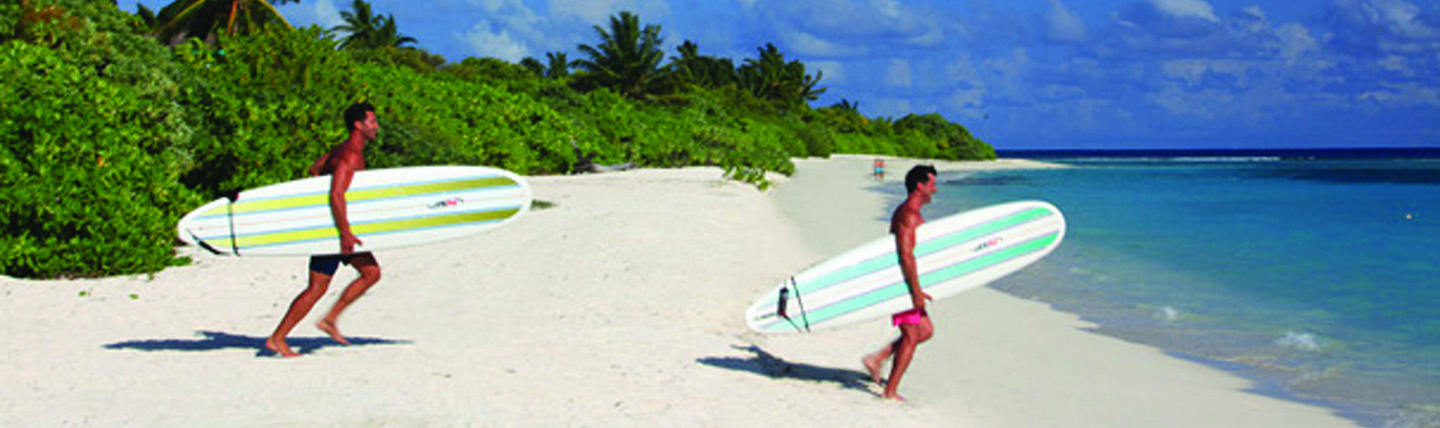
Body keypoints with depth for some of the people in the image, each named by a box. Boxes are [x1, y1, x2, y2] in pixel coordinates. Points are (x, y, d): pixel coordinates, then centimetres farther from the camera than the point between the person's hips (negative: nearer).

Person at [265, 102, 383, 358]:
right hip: (334, 227, -10)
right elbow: (336, 195, -29)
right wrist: (345, 233, -31)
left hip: (339, 228, 10)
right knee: (316, 288, -4)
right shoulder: (350, 155, -19)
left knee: (372, 273, 10)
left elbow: (313, 170, 24)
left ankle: (330, 319, 12)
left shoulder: (341, 149, 12)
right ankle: (277, 339, 4)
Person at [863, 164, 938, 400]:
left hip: (906, 281, 10)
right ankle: (890, 391, 1)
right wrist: (916, 290, -24)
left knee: (926, 330, 15)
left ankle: (877, 358, 14)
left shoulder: (907, 212, 16)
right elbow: (905, 255, -25)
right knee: (911, 337, -4)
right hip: (904, 282, -10)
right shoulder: (909, 215, -17)